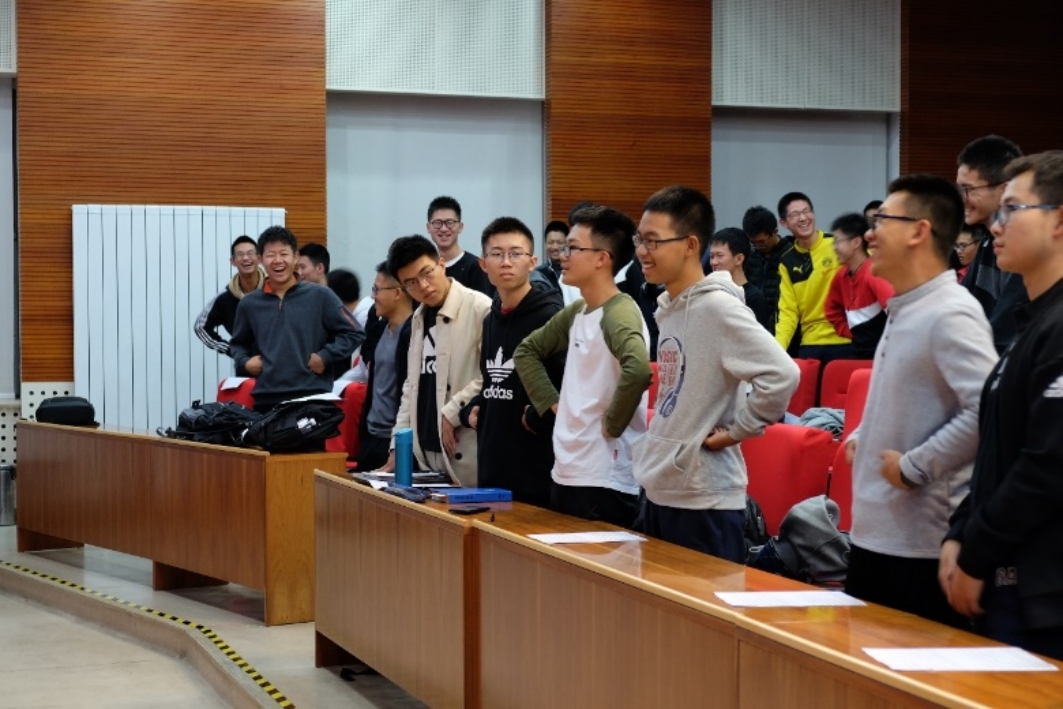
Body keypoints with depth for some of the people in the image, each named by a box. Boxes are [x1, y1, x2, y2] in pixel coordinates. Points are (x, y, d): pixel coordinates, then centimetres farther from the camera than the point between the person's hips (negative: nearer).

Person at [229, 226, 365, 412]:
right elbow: (238, 343, 28)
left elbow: (353, 334, 5)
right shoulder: (250, 303, 12)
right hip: (266, 400, 3)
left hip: (313, 399, -3)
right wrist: (244, 362, 7)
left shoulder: (320, 296, 2)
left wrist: (325, 356, -6)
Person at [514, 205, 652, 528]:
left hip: (606, 481, -9)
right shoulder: (575, 313, 11)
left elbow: (638, 370, -34)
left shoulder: (619, 314, -15)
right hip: (565, 473, 9)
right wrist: (552, 402, 10)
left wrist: (611, 424, -20)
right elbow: (527, 351, 25)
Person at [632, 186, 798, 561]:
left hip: (704, 500, -9)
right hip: (660, 491, 9)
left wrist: (735, 431, -16)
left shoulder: (717, 307, -16)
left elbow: (782, 375, -25)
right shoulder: (669, 308, 10)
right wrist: (656, 441, 10)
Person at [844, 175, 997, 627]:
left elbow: (990, 410, -27)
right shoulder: (902, 310, 13)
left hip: (921, 545, -9)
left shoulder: (950, 314, -16)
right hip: (873, 531, 10)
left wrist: (915, 467, -19)